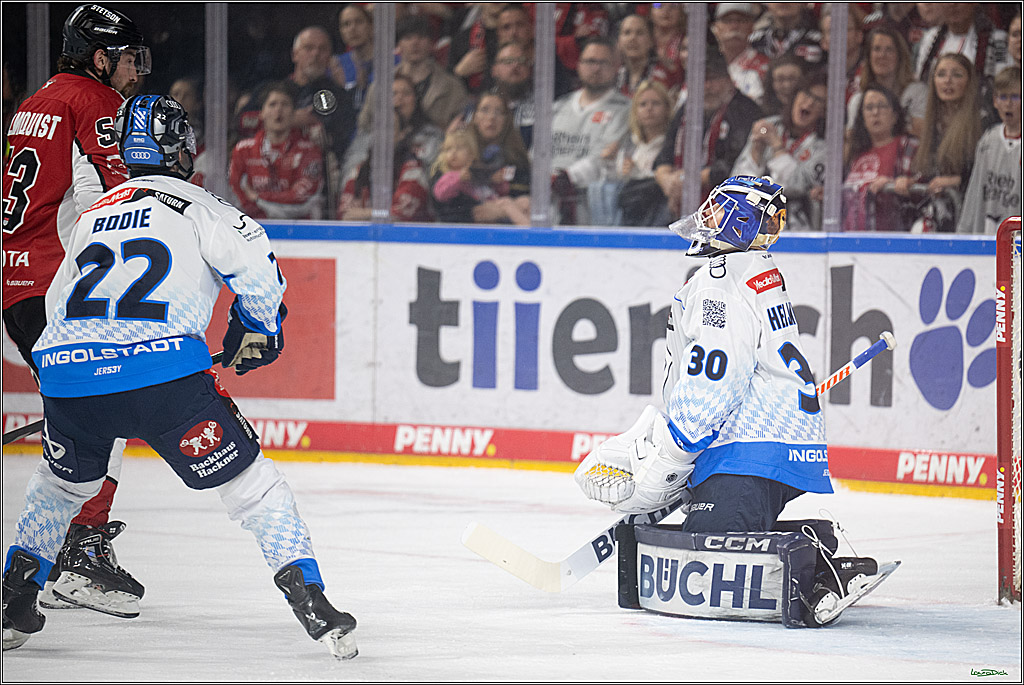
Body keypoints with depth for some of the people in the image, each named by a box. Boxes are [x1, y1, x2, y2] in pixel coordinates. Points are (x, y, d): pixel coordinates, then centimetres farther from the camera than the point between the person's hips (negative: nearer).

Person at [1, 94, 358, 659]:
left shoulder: (93, 216, 29)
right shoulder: (194, 206, 12)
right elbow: (251, 257, -5)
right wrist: (257, 329, 13)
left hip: (66, 372, 5)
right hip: (162, 373, -5)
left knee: (63, 482, 33)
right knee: (249, 480, 6)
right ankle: (310, 602, -3)